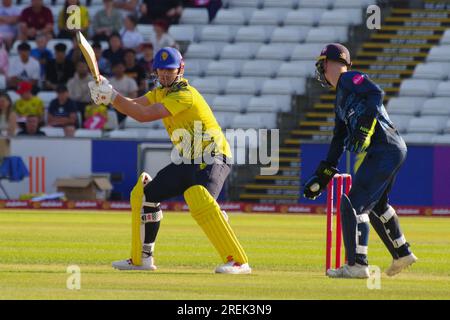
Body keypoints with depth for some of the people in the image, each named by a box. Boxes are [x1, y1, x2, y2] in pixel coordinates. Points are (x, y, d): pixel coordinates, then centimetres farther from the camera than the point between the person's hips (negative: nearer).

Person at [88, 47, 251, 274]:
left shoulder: (185, 95, -18)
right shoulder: (161, 92, 12)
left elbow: (144, 115, -24)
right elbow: (132, 107, 5)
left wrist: (112, 96, -21)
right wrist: (108, 96, -13)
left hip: (212, 159, -10)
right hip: (189, 161, 10)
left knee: (199, 200, -34)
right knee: (144, 194, 12)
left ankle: (238, 261, -35)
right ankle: (143, 258, 24)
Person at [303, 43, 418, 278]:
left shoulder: (351, 79, -1)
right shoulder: (340, 98, 27)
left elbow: (376, 93, -19)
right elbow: (339, 141, 28)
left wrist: (365, 126, -28)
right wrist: (322, 177, 25)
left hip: (385, 150, -10)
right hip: (393, 152, 10)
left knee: (355, 204, -12)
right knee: (376, 204, 26)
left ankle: (357, 265, -15)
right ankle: (402, 254, 37)